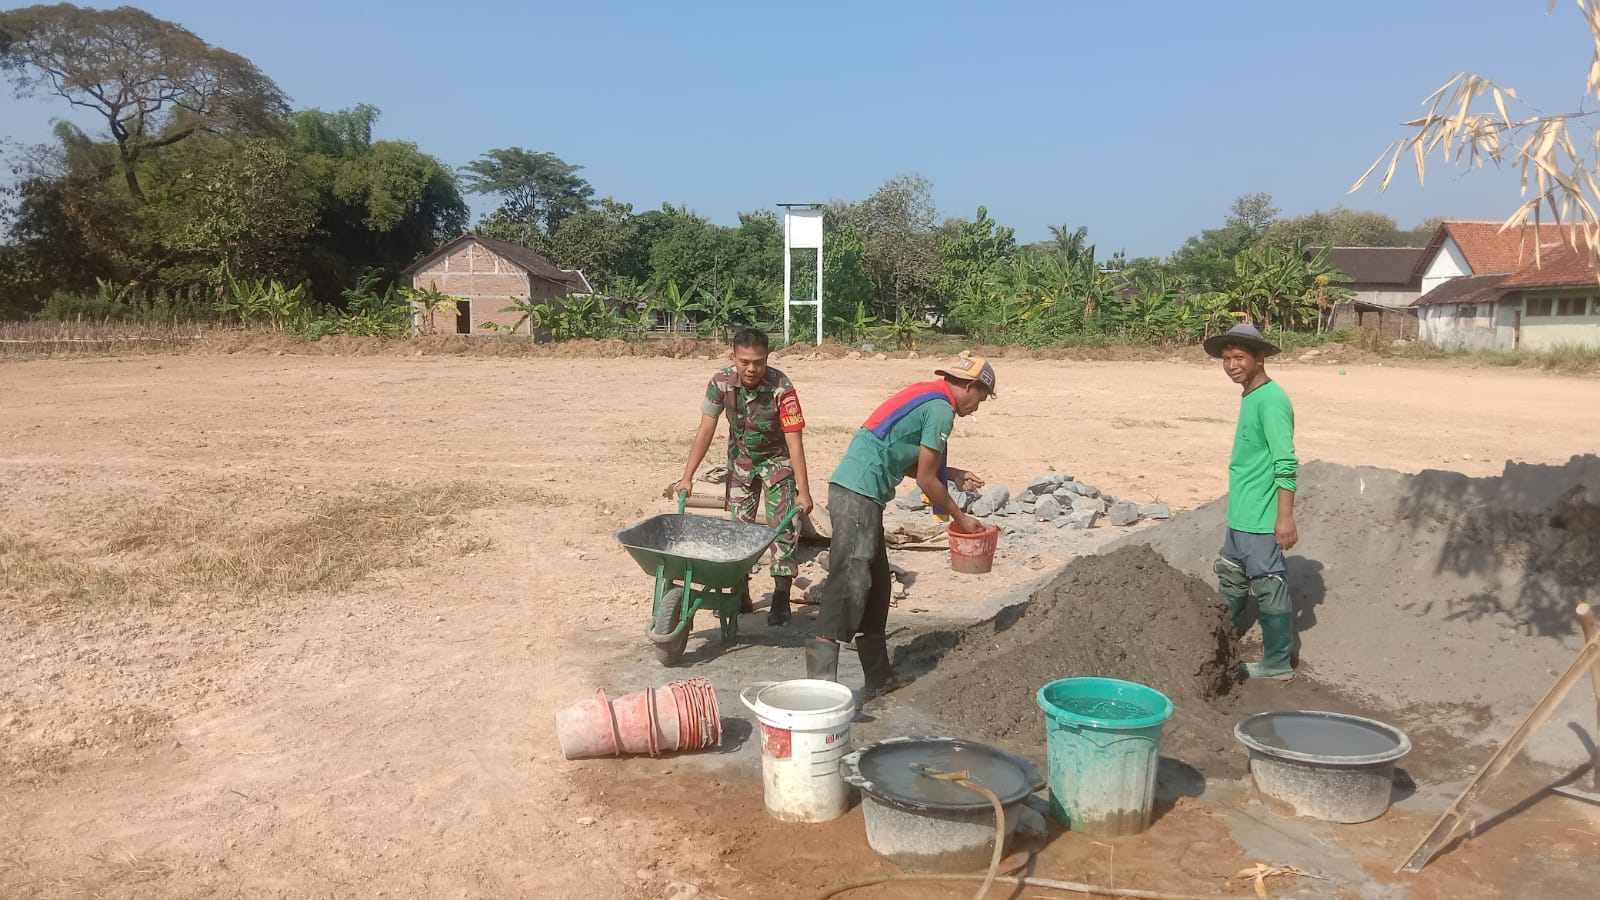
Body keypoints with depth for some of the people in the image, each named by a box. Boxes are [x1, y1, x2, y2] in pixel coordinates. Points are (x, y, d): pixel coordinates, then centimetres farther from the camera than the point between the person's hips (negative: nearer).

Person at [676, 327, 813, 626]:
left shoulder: (781, 387, -31)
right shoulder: (721, 383, -22)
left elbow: (794, 440, -29)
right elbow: (705, 431, -14)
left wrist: (803, 490, -29)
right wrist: (687, 477, -14)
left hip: (777, 459, -3)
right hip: (741, 460, 3)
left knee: (783, 526, -8)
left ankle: (781, 598, -1)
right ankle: (740, 594, 16)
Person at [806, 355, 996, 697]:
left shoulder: (925, 395, 21)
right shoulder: (941, 409, -8)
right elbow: (925, 480, -8)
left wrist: (953, 475, 26)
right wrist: (959, 517, 5)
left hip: (850, 488, 10)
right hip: (859, 494, -10)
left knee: (876, 584, 15)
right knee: (850, 582, -14)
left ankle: (880, 677, 24)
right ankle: (820, 679, -18)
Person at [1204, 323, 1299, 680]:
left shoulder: (1271, 400, -18)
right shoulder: (1250, 397, 11)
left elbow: (1286, 464, -21)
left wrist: (1285, 517, -23)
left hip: (1261, 520, -10)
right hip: (1239, 517, 10)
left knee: (1269, 588, 2)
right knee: (1231, 583, 22)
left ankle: (1277, 664, 14)